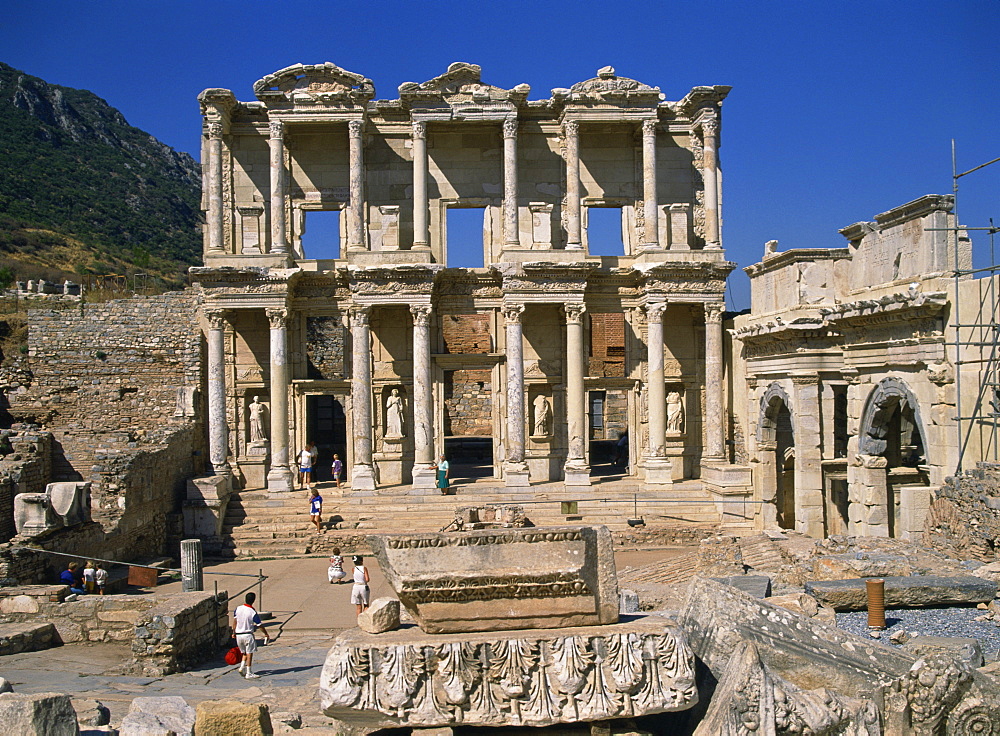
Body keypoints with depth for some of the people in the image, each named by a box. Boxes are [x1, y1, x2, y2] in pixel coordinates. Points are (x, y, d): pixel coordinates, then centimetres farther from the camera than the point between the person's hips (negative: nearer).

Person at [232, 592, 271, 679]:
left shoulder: (238, 609, -2)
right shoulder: (253, 612, -13)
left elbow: (234, 621, 4)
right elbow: (260, 625, -7)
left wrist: (234, 632, 16)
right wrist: (266, 634, 5)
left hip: (238, 635, 5)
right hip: (248, 634, -5)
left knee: (244, 653, 20)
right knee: (249, 654, 3)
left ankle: (242, 667, 3)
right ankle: (249, 674, 3)